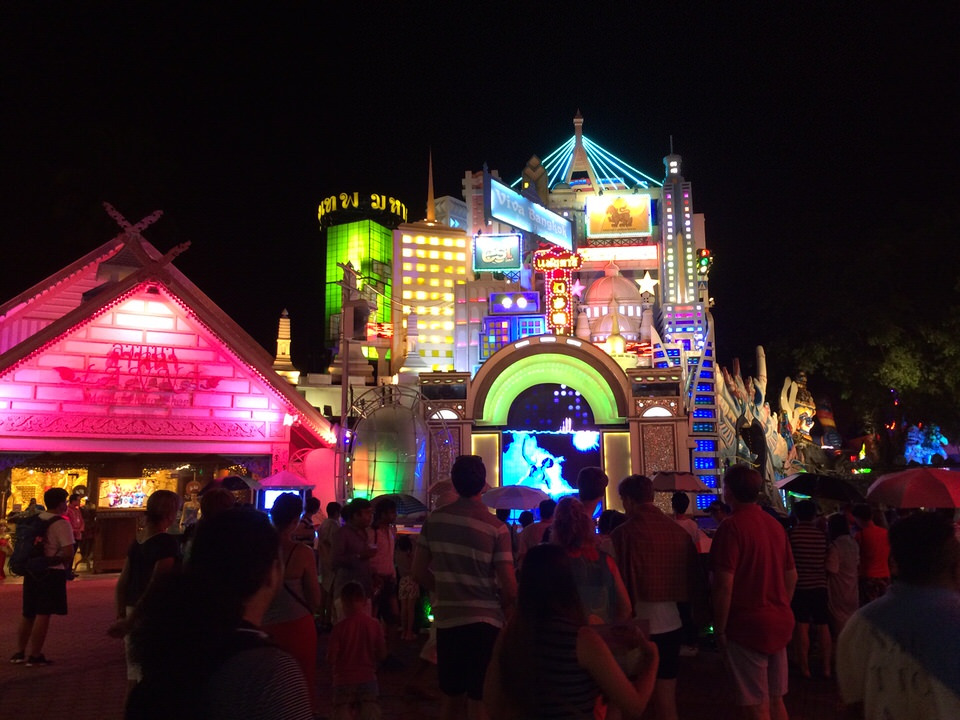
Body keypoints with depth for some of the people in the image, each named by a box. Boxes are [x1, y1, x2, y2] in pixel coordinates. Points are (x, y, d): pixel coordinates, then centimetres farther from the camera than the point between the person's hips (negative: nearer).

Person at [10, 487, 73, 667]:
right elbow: (68, 552, -20)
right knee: (43, 614, -1)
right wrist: (64, 566, -2)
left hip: (32, 571, 7)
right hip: (52, 573, -7)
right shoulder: (61, 523, -15)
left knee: (28, 613, 18)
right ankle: (35, 656, 2)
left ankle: (20, 652, 26)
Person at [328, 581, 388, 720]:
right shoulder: (374, 625, -5)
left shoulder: (340, 627, -12)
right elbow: (382, 655, 0)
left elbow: (331, 659, -12)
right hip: (368, 678, 2)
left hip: (344, 681, -2)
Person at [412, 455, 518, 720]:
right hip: (484, 621, -4)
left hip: (446, 619, 4)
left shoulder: (434, 519, -1)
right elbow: (510, 588, -12)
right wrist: (501, 607, 8)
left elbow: (420, 572, 4)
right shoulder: (496, 527, -12)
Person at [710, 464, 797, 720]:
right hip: (779, 623, 8)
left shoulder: (732, 526, -16)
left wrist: (719, 630, -11)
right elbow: (791, 577, 15)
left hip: (747, 626, -8)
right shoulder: (775, 525, 8)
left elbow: (724, 585, -20)